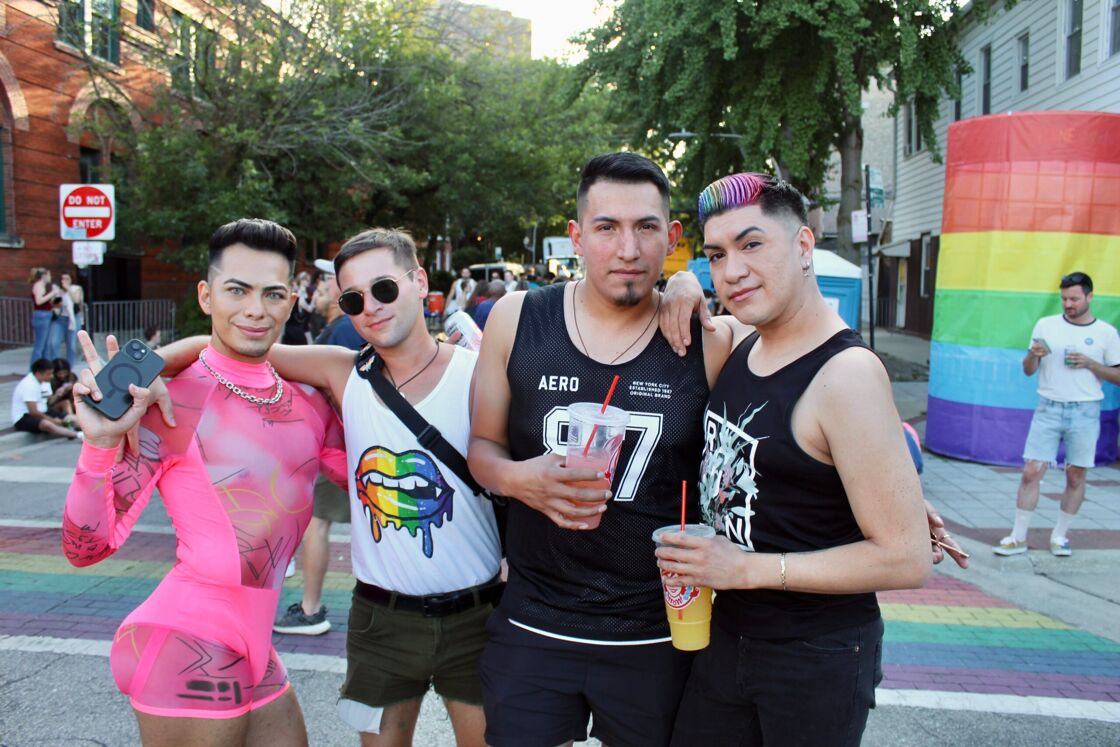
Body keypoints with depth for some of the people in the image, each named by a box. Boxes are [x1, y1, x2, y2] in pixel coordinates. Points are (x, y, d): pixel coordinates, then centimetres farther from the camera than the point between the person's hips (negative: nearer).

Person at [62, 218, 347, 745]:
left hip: (253, 648, 7)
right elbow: (88, 547, -13)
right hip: (191, 643, -6)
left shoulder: (309, 403, 3)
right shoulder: (171, 402, -13)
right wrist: (100, 441, -28)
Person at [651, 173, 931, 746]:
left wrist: (748, 568, -21)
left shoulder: (846, 372, -22)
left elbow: (906, 558, -22)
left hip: (818, 657, -7)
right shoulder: (739, 340, -1)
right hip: (728, 633, 7)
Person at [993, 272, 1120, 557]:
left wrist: (1090, 364, -11)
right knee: (1031, 471, -4)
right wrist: (1033, 355, -12)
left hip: (1085, 412, 0)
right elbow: (1028, 371, 9)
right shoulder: (1046, 325, 4)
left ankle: (1059, 536, 22)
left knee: (1076, 476, 6)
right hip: (1048, 408, 0)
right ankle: (1018, 537, 3)